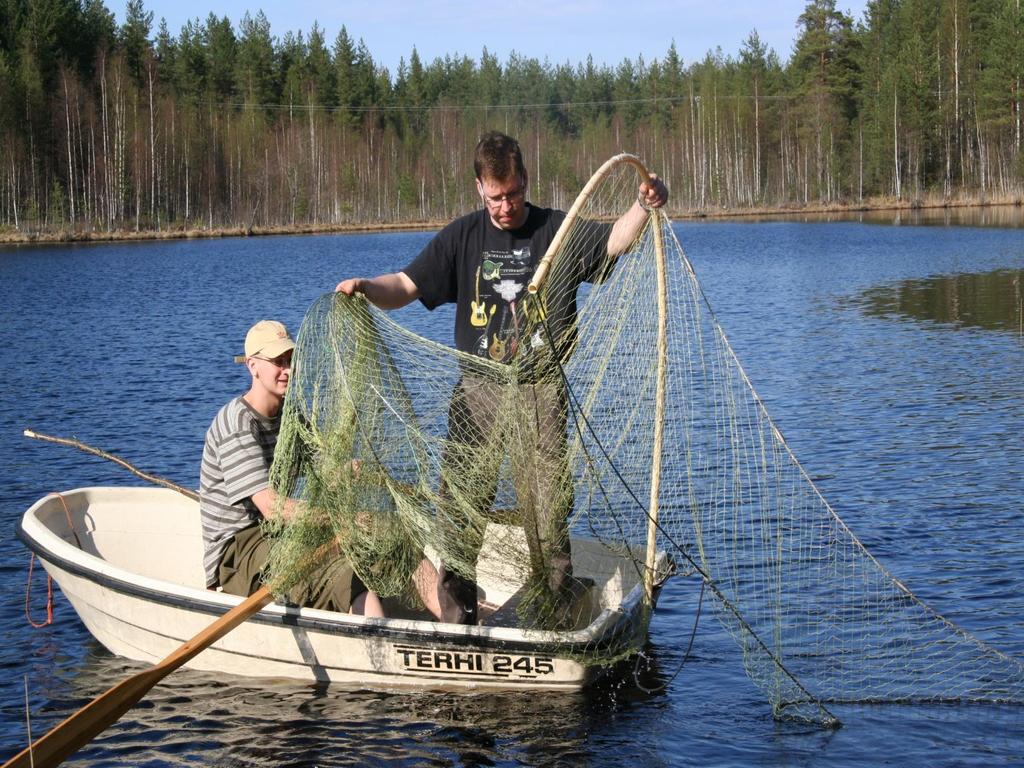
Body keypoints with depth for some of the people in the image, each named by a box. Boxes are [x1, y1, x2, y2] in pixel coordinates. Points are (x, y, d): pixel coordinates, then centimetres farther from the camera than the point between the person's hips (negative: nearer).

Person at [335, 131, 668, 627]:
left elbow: (613, 242, -8)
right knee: (459, 508, -1)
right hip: (477, 391, 2)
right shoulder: (462, 237, 9)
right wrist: (365, 287, -14)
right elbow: (406, 286, 6)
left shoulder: (557, 230, 5)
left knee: (547, 511, -2)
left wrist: (644, 206, -26)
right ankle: (455, 622, 9)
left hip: (541, 393, -2)